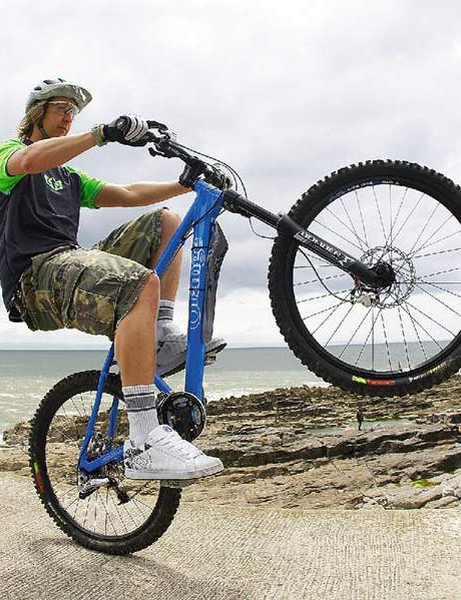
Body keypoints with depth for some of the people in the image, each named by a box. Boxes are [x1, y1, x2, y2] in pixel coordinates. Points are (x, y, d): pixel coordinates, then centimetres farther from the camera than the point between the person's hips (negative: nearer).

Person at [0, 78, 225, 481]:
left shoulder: (68, 177, 33)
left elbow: (129, 195, 21)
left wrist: (185, 184, 8)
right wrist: (103, 133, -26)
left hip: (73, 263, 8)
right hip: (37, 276, -8)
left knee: (165, 221, 3)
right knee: (142, 283, -35)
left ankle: (163, 339, -12)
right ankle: (144, 445, -43)